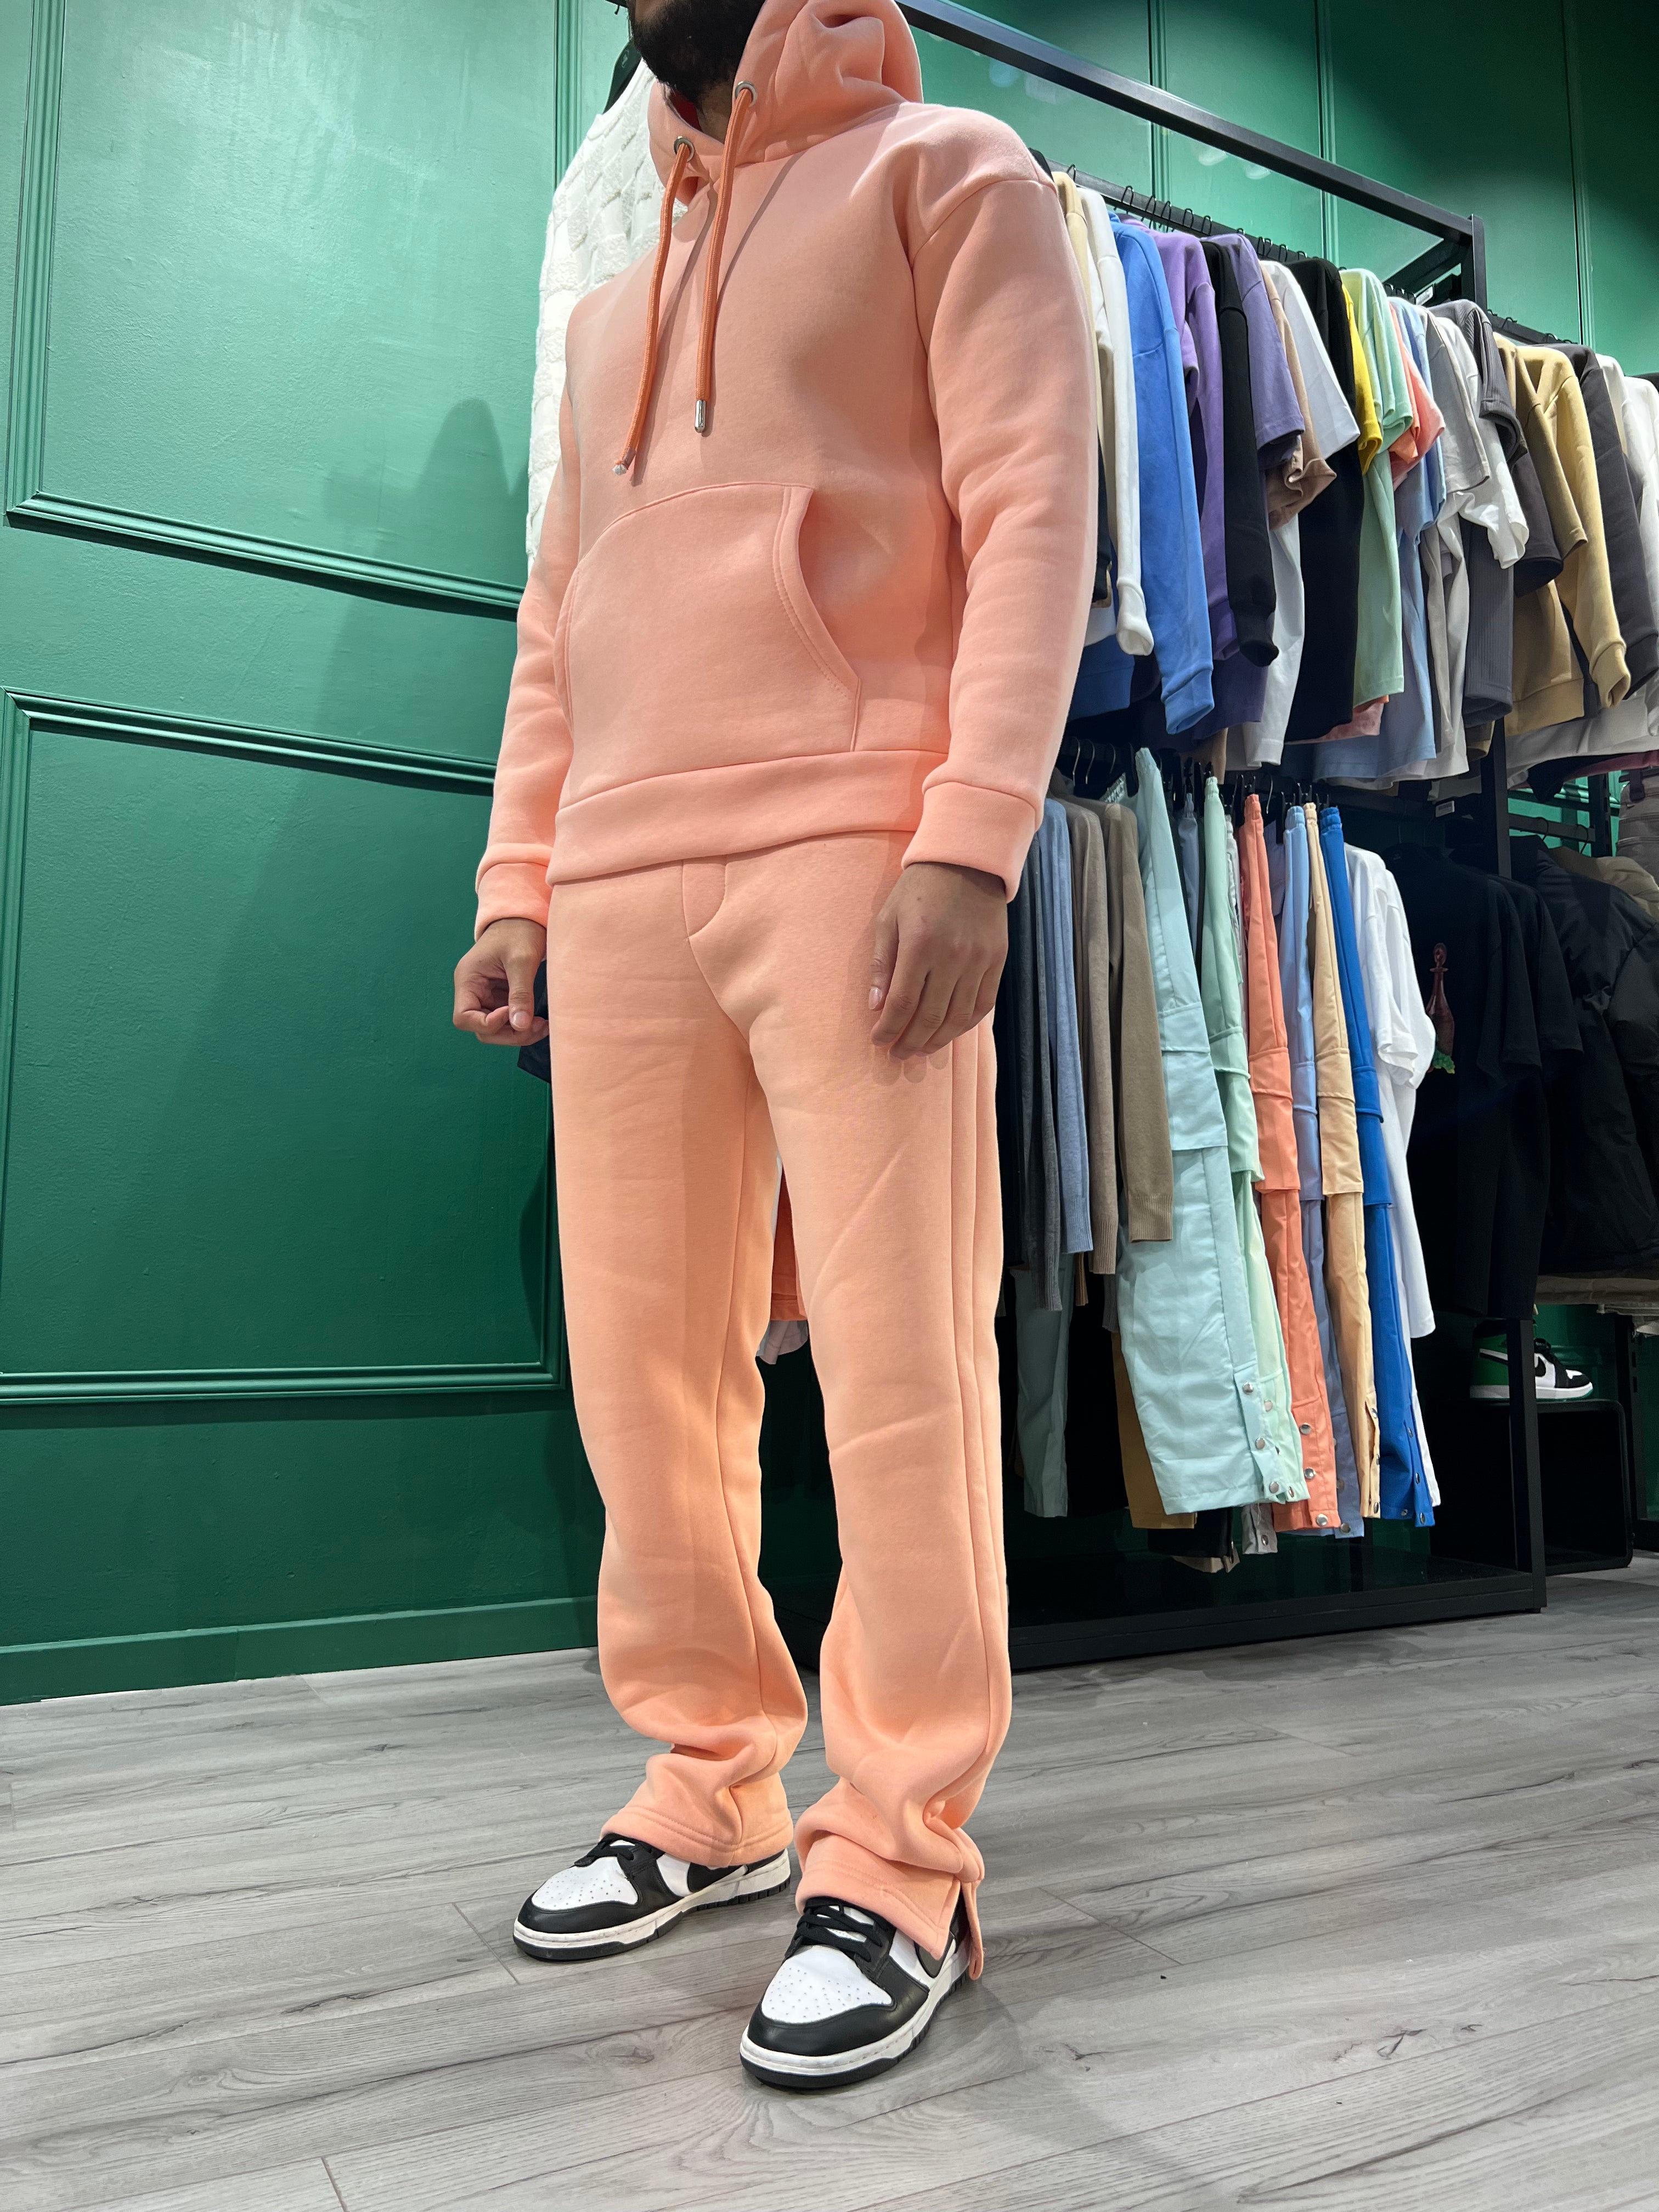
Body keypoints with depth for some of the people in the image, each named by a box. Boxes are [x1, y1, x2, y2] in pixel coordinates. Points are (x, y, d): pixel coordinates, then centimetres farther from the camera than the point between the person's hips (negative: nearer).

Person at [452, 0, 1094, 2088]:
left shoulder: (942, 175, 13)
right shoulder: (608, 309, 31)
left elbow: (1034, 506, -2)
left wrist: (971, 839, -16)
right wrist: (517, 881, 13)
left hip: (849, 853, -6)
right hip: (617, 880, 6)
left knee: (895, 1362, -8)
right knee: (638, 1363, 3)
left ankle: (898, 1862, 3)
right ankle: (707, 1787, 18)